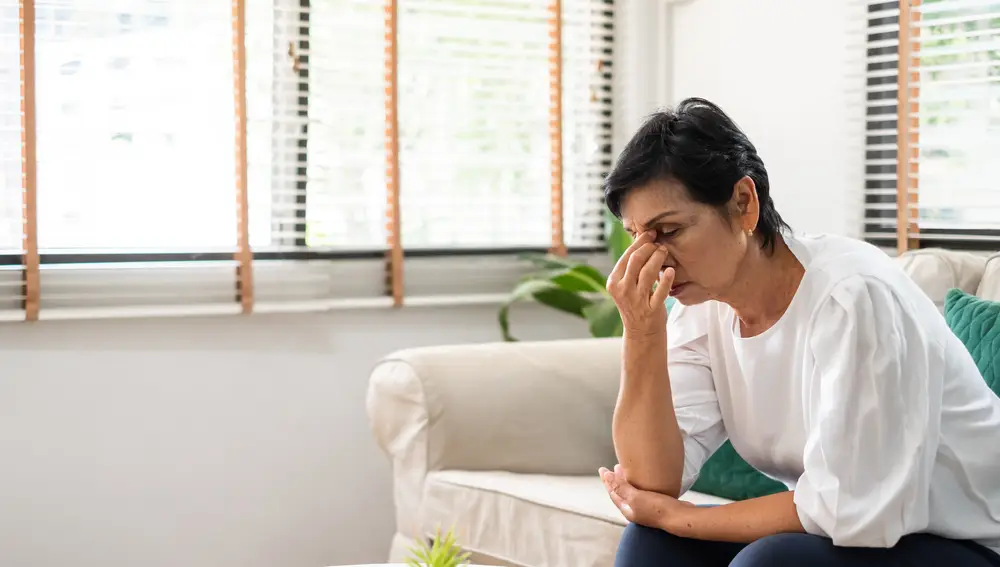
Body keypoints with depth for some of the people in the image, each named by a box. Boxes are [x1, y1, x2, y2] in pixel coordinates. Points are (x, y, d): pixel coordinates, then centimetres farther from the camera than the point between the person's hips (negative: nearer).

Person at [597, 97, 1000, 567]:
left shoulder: (852, 296, -25)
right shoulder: (700, 306, -4)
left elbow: (848, 509, -26)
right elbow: (656, 481, -10)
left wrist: (675, 517, -16)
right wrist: (642, 336, -23)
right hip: (828, 529, 7)